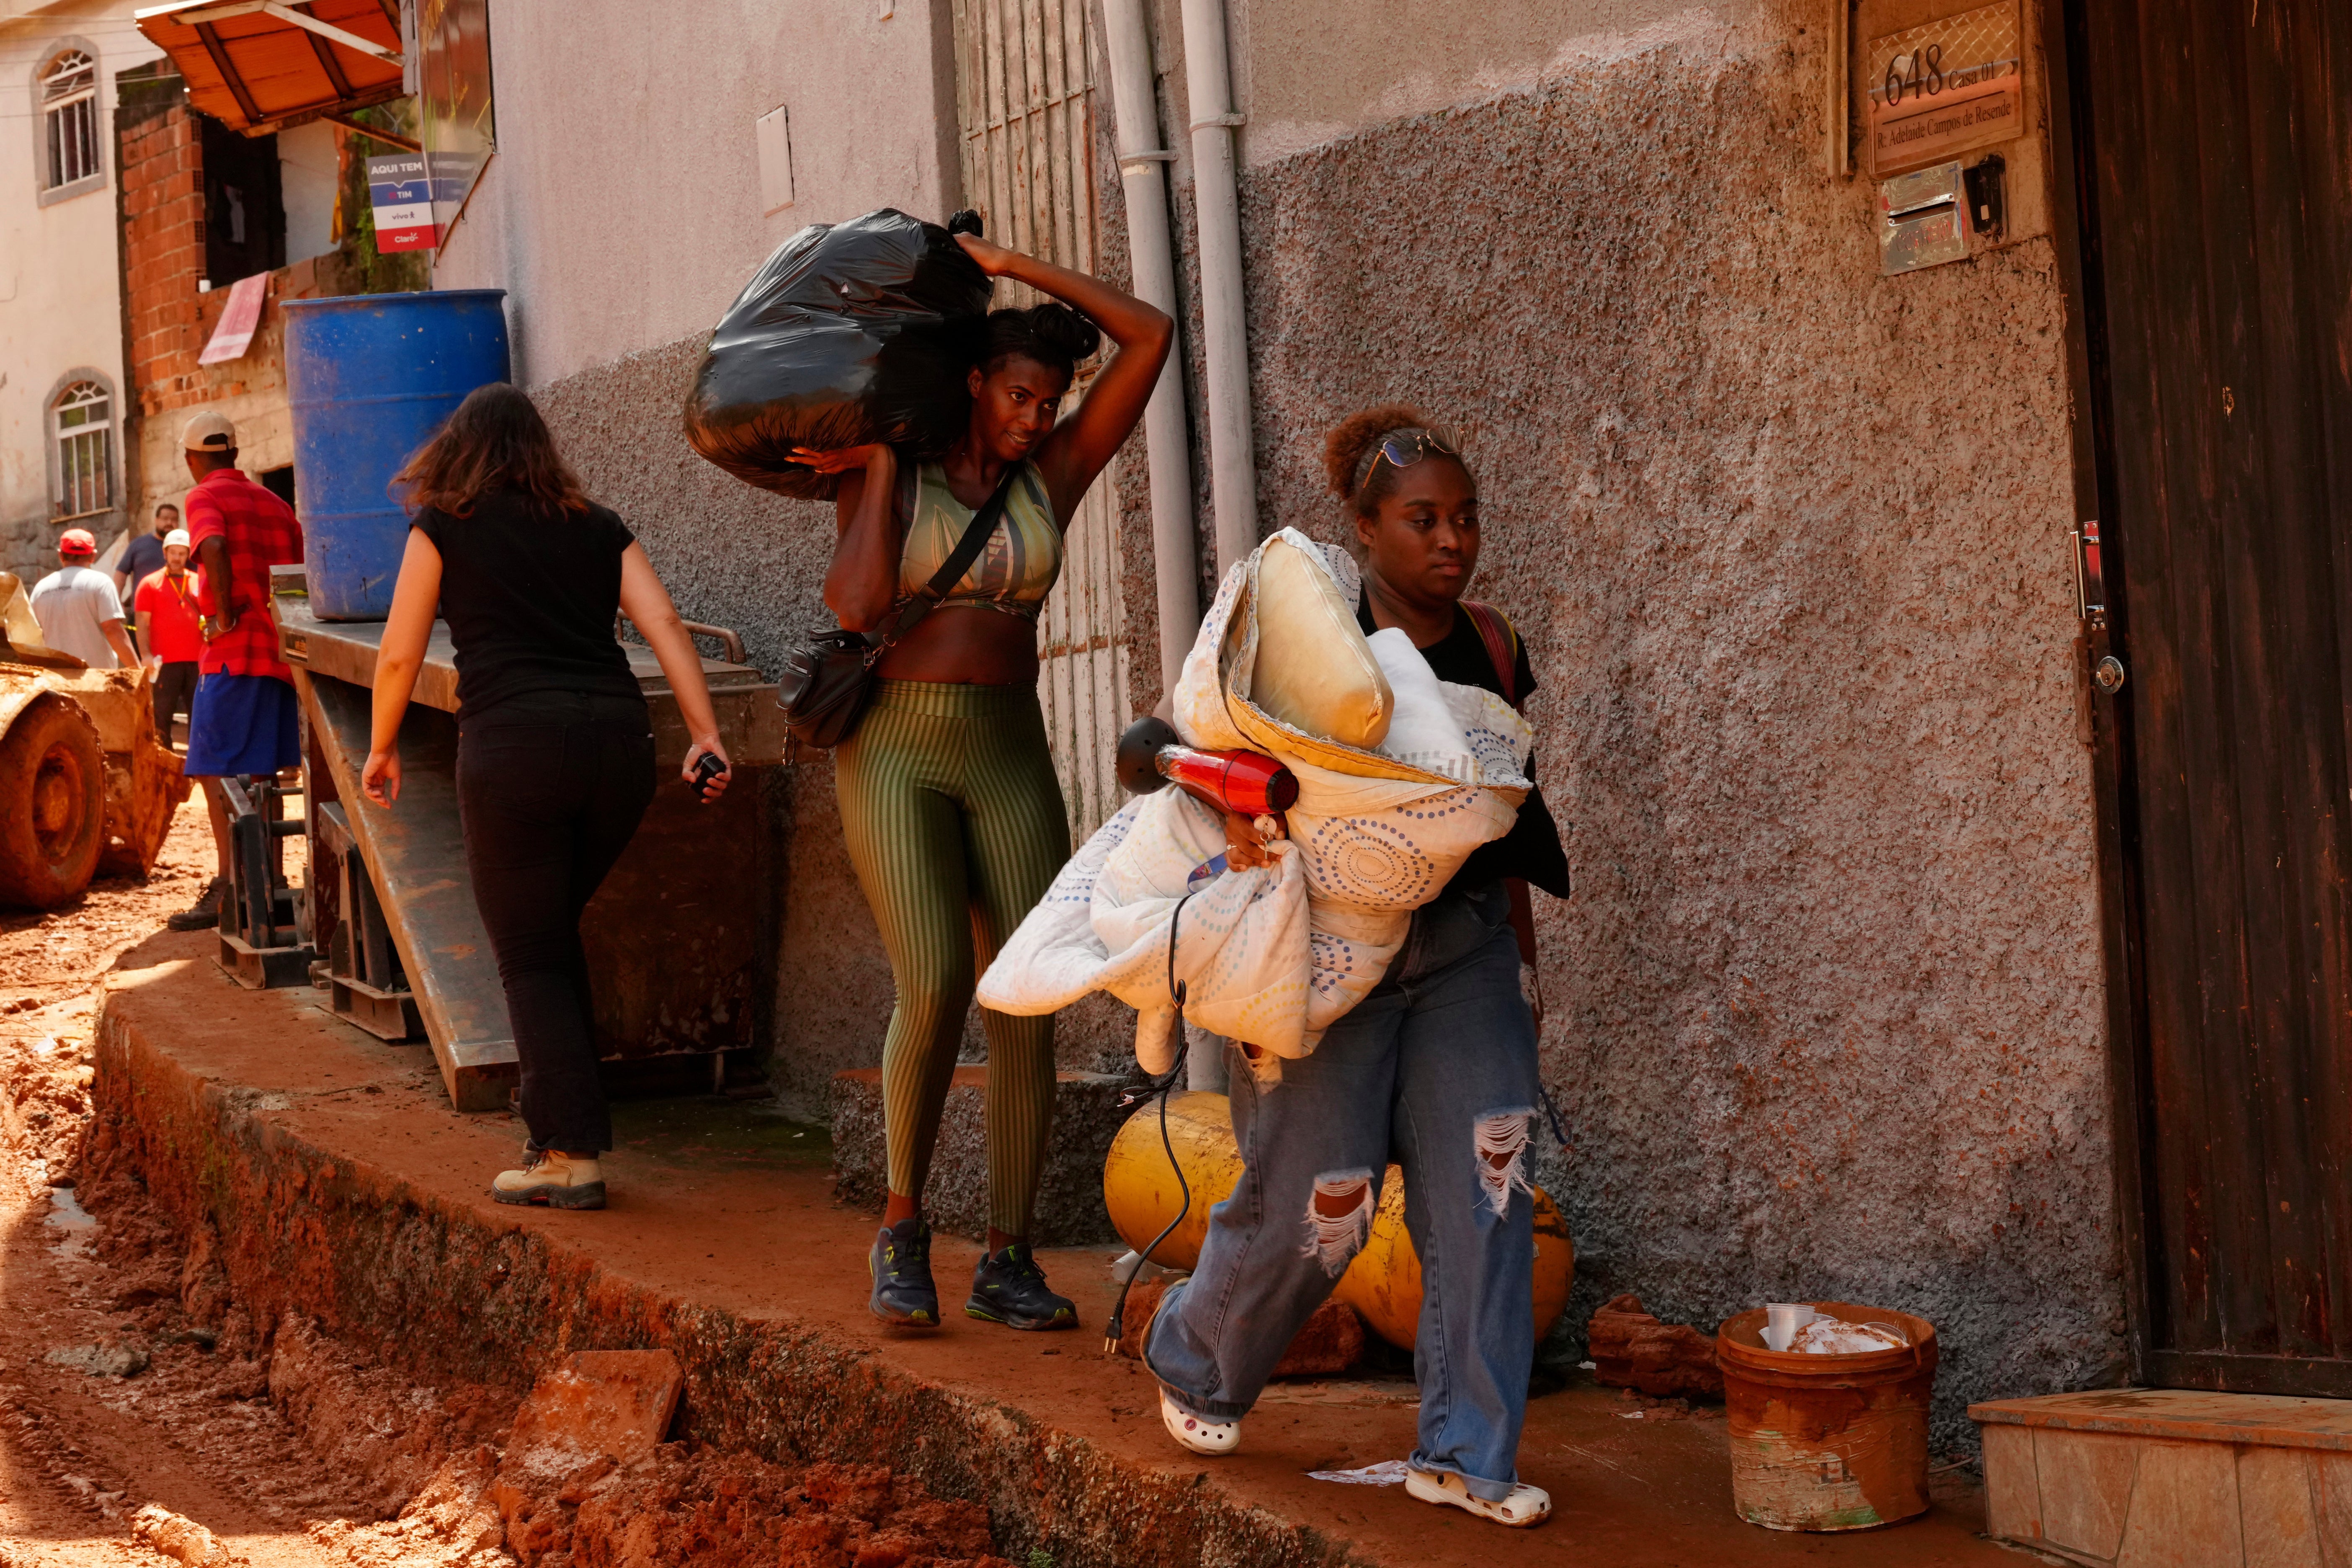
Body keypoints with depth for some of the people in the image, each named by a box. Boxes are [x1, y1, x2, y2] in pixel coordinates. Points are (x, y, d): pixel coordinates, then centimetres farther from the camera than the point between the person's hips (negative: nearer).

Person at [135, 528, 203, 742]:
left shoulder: (200, 582, 12)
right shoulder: (150, 584, 3)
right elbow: (142, 625, -1)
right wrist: (146, 655, -12)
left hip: (197, 661, 3)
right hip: (165, 663, -3)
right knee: (162, 717, -1)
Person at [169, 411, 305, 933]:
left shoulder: (205, 498, -3)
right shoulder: (273, 504, 19)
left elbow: (214, 548, -24)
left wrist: (225, 617, -16)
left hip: (235, 652, -7)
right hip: (281, 650, 7)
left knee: (218, 772, -8)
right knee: (260, 773, 14)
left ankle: (231, 887, -16)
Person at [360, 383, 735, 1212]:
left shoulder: (443, 528, 10)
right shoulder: (599, 529, 18)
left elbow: (398, 656, 10)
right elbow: (665, 624, 6)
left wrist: (382, 748, 25)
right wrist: (706, 736, 1)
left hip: (514, 745, -4)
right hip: (619, 741, 4)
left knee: (531, 957, 3)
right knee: (556, 933, 23)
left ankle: (573, 1152, -5)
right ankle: (558, 1113, 22)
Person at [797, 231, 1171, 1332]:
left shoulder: (1053, 477, 10)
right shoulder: (879, 481, 4)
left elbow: (1149, 337, 3)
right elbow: (858, 606, -15)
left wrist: (1011, 265, 5)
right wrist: (882, 466, -7)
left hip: (1010, 758, 3)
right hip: (894, 748, -3)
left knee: (1026, 1005, -6)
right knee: (934, 987, -20)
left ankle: (1006, 1262, 2)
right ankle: (902, 1228, -3)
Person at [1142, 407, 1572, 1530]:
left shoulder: (1491, 651, 4)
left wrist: (1526, 953, 19)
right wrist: (1230, 799, -33)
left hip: (1461, 944, 5)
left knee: (1484, 1185, -6)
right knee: (1310, 1206, 0)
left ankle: (1464, 1456, 3)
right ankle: (1193, 1361, 31)